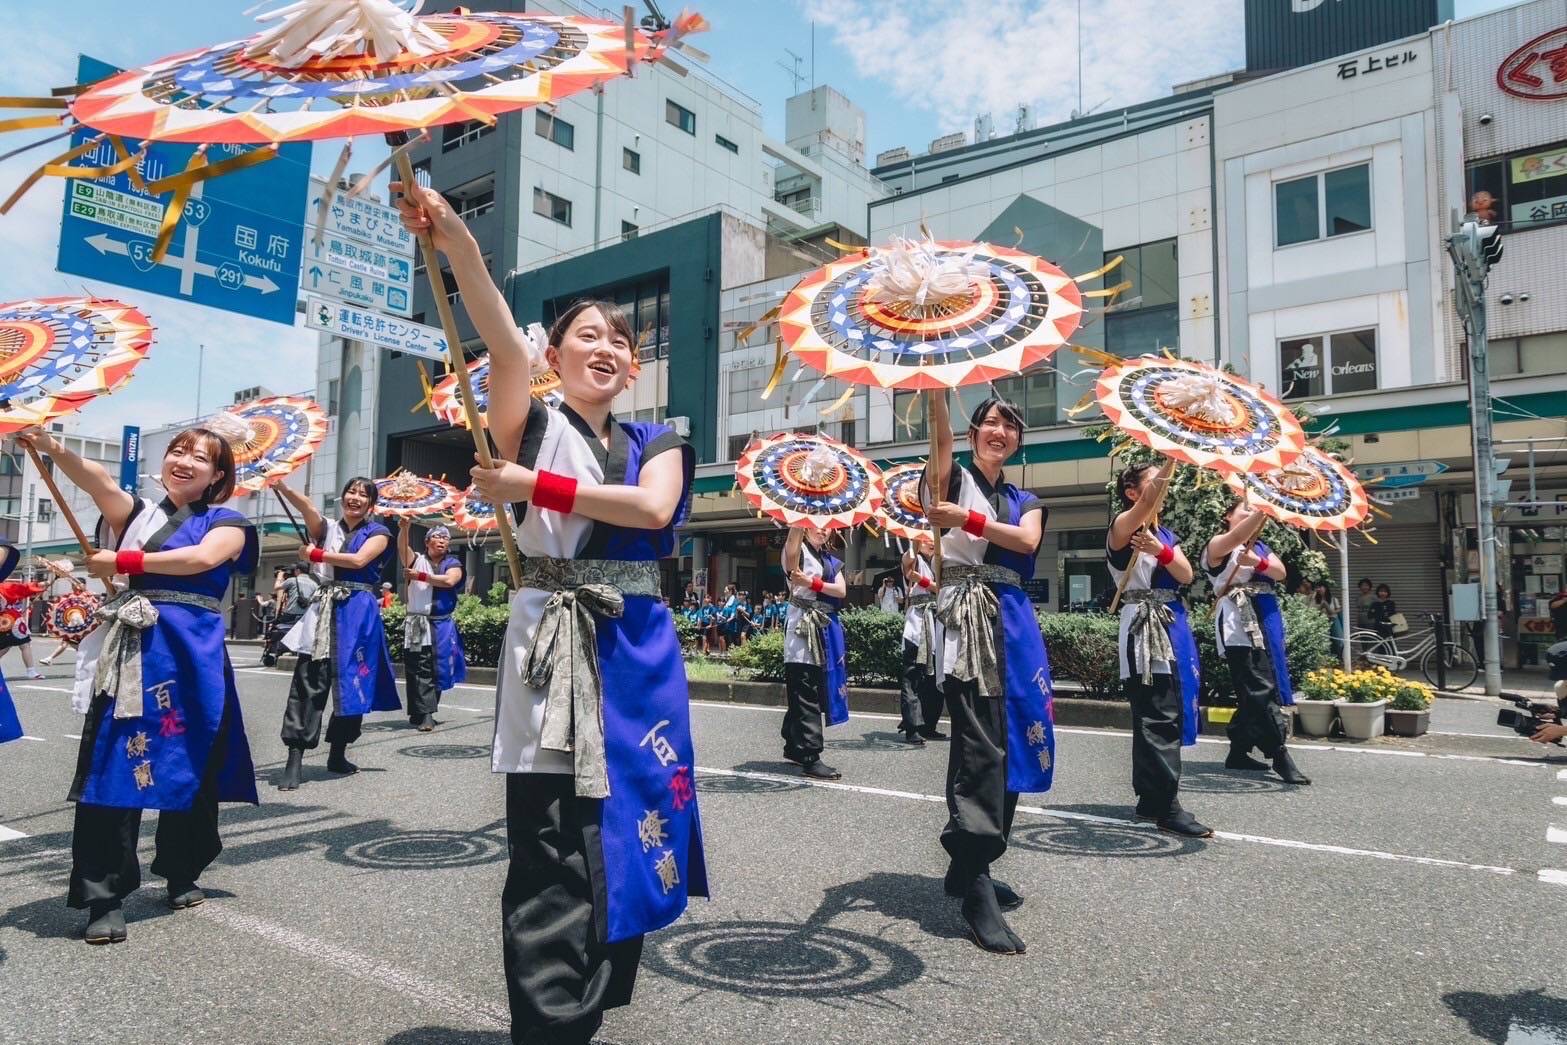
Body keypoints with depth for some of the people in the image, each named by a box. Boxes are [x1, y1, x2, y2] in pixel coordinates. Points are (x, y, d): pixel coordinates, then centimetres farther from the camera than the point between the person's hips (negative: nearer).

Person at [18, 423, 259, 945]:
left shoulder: (226, 522, 8)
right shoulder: (136, 512, 11)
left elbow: (203, 557, -14)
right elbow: (97, 479, -10)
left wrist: (123, 561, -13)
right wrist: (52, 447, -29)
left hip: (193, 653, 0)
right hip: (131, 652, 1)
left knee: (190, 768, 8)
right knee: (112, 766, -5)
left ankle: (182, 873, 27)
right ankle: (104, 897, 2)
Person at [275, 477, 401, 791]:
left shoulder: (378, 533, 7)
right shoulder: (327, 528, 13)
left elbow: (359, 560, -11)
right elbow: (304, 505, -7)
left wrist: (316, 555, -6)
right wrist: (279, 483, -25)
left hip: (358, 612, -1)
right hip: (325, 609, 1)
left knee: (351, 683, 4)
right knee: (308, 682, -9)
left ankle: (337, 755, 18)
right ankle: (295, 760, -11)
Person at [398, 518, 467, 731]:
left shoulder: (453, 564, 9)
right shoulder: (417, 561, 9)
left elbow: (449, 580, -11)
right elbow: (402, 548, -10)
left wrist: (421, 576, -14)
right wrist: (404, 528, -28)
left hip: (441, 625, 2)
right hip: (417, 624, -1)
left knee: (437, 669, 4)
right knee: (419, 669, -9)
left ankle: (421, 713, 16)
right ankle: (424, 715, -10)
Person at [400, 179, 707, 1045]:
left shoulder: (656, 442, 13)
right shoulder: (532, 423, 3)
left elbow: (653, 508, -9)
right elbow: (501, 341, -17)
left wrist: (538, 486, -13)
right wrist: (454, 242, -33)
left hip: (639, 645, 5)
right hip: (554, 640, -4)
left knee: (627, 837, 13)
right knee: (554, 852, -7)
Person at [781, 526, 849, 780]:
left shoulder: (831, 559, 18)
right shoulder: (797, 550, -1)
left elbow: (842, 590, 2)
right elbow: (794, 530, -24)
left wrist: (811, 583, -12)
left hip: (826, 627, 8)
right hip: (803, 626, -8)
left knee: (815, 690, 13)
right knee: (805, 693, -9)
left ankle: (794, 746, 26)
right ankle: (810, 758, -10)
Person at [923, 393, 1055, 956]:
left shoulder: (1025, 500, 18)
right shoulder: (952, 479, 5)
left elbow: (1027, 540, -4)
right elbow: (940, 431, -16)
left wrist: (967, 519, -17)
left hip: (1014, 620, 7)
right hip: (967, 617, -6)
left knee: (1008, 743, 10)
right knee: (980, 744, -14)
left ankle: (968, 865, 25)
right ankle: (975, 891, -11)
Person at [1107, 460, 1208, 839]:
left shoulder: (1165, 533, 18)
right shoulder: (1122, 527, -5)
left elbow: (1187, 575, 5)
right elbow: (1147, 503, -27)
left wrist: (1161, 550, -14)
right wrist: (1171, 458, -34)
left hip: (1173, 624, 8)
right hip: (1144, 628, -8)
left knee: (1164, 715, 11)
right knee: (1158, 717, -12)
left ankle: (1151, 797, 20)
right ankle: (1166, 806, -10)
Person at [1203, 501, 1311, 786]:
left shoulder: (1261, 547, 23)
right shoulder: (1218, 544, 1)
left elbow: (1280, 572, 4)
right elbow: (1239, 535, -23)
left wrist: (1257, 562, -17)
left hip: (1265, 621, 8)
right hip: (1239, 623, -8)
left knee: (1252, 691, 8)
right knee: (1261, 688, -13)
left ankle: (1238, 752, 16)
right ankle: (1280, 755, -13)